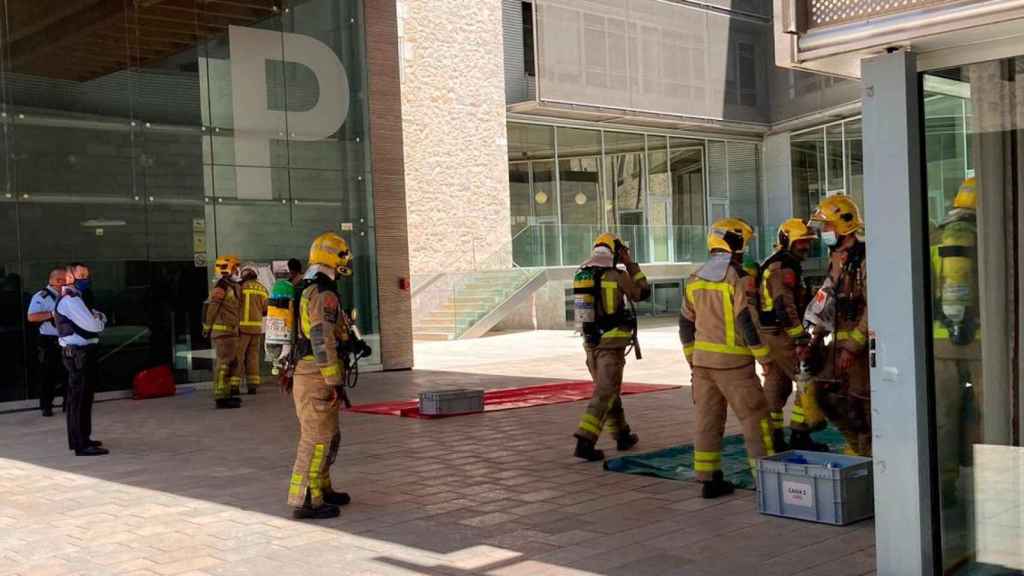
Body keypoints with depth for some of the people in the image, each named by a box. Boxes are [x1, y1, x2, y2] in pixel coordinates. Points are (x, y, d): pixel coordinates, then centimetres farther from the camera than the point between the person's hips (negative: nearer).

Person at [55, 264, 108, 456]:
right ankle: (82, 445, -6)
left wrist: (97, 317, -4)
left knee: (78, 397, 18)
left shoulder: (74, 298, 19)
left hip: (78, 353, 11)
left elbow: (89, 321, 18)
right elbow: (92, 325, -22)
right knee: (80, 398, -8)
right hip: (78, 354, -11)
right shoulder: (70, 300, -15)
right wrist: (100, 320, -1)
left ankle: (79, 439, 30)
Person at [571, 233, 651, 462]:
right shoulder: (617, 276, -11)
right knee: (604, 393, -5)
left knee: (608, 388, 20)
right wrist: (630, 263, 9)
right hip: (612, 342, -6)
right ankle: (585, 442, -15)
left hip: (591, 341, 6)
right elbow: (642, 293, 5)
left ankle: (622, 435, 32)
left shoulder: (580, 275, 4)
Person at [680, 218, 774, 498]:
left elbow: (686, 324, 15)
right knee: (755, 418, 1)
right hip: (733, 362, -7)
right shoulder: (738, 278, -12)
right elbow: (747, 322, -17)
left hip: (702, 359, 7)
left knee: (708, 419, 10)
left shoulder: (695, 279, 11)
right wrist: (765, 358, -9)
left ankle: (709, 479, 13)